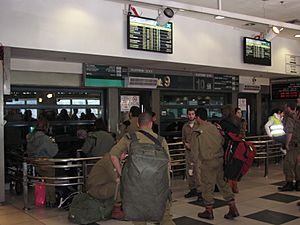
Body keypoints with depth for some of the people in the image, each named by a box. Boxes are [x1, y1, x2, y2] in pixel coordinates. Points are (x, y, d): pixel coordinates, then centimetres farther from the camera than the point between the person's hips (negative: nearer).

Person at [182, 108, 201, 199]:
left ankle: (199, 189, -3)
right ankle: (192, 189, 16)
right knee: (189, 171, 6)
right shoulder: (185, 126, 15)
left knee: (197, 170, -10)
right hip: (188, 150, 5)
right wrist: (185, 144, -1)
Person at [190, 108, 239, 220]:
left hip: (208, 162, -6)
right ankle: (233, 208, 15)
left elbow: (195, 149, -7)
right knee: (223, 183, 14)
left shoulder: (197, 131, -11)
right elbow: (222, 141, 12)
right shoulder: (214, 127, 5)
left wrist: (194, 160, 6)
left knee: (207, 186, 7)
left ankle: (209, 212, 19)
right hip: (220, 159, 6)